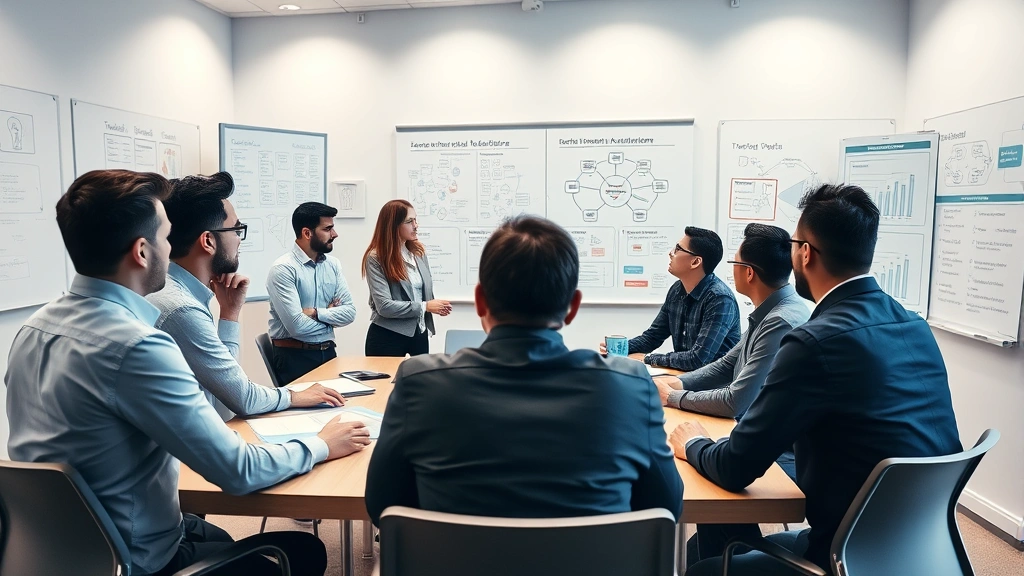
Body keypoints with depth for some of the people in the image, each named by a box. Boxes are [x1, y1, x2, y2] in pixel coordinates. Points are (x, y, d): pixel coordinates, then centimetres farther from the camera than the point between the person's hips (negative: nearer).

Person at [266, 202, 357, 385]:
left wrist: (316, 313, -15)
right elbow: (297, 326, -21)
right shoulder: (283, 269, -15)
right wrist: (331, 314, -6)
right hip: (294, 356, -6)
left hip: (328, 352, 6)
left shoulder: (333, 264, 5)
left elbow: (350, 312, -1)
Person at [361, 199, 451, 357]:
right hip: (387, 336, -6)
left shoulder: (419, 252, 7)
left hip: (419, 333, 6)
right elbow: (384, 306, -19)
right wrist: (425, 307, -16)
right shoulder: (375, 258, -12)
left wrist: (436, 306, -7)